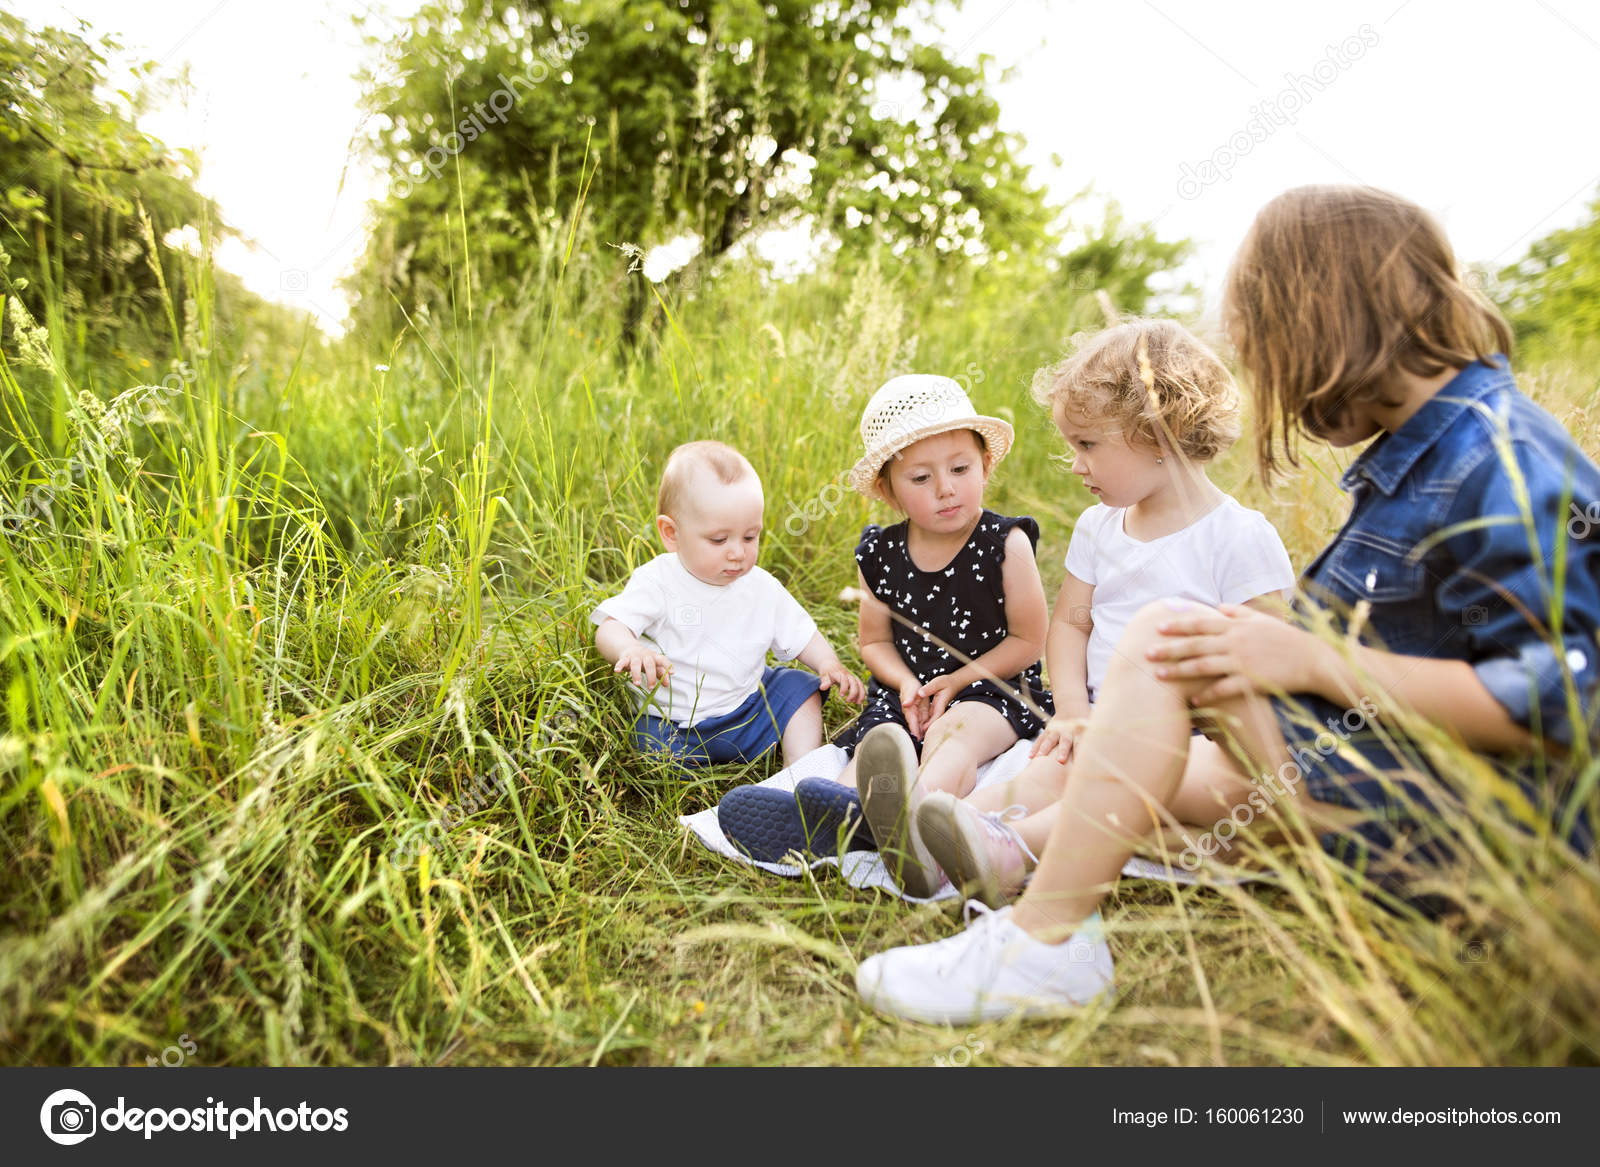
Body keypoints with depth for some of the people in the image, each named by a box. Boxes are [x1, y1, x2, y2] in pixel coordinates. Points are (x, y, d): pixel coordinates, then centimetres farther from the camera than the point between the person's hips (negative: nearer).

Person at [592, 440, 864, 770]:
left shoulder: (762, 588, -1)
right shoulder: (658, 583, -12)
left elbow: (802, 636, 7)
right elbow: (609, 629, -19)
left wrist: (830, 665, -14)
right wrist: (631, 650, -43)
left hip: (749, 711, 4)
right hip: (676, 725, -3)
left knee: (801, 686, -7)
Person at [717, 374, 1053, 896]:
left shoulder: (1005, 544, -7)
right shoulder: (879, 556, 1)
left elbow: (1028, 641, -3)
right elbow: (874, 641, 13)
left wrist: (955, 681, -11)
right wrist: (906, 681, -8)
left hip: (994, 686, -3)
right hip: (907, 691, 4)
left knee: (954, 731, -35)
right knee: (879, 740, -27)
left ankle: (917, 816, -65)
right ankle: (843, 806, -58)